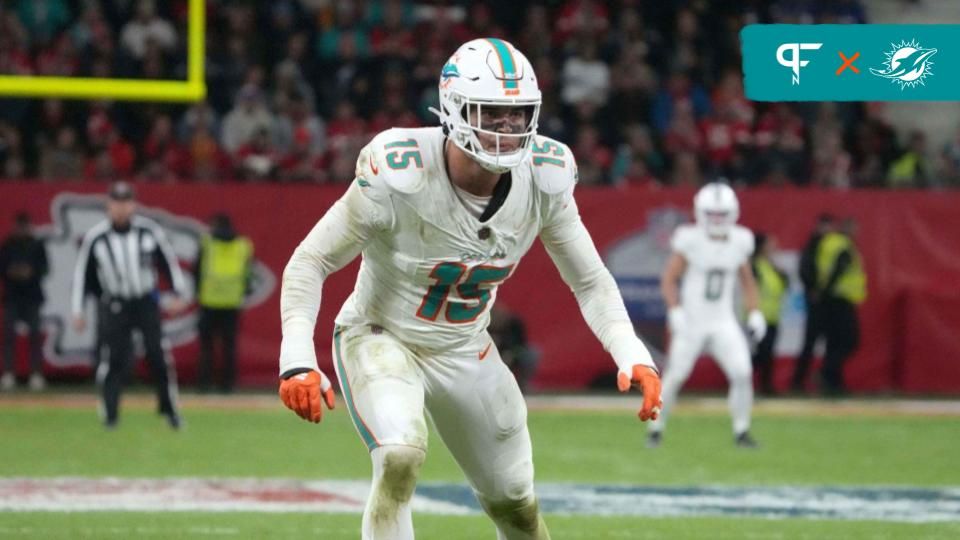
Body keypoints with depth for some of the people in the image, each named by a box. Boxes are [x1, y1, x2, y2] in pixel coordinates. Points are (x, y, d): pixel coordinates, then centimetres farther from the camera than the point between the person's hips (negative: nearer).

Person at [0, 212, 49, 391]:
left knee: (34, 334, -3)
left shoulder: (37, 245, 5)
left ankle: (36, 375, -1)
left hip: (32, 296, 0)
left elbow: (44, 269, 2)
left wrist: (31, 272, -15)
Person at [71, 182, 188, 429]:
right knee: (113, 359, -7)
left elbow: (169, 261, 6)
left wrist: (179, 294, 0)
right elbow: (81, 274, 0)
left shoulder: (149, 230, -4)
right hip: (114, 305, -1)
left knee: (158, 354, -6)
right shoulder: (95, 237, -7)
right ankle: (109, 415, 5)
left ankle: (168, 407, 9)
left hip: (146, 302, 1)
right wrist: (77, 311, -1)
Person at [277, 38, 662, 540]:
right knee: (401, 459, -32)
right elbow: (311, 261, -20)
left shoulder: (542, 180, -16)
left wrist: (632, 355, -19)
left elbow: (590, 280, -3)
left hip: (465, 349, 5)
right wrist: (297, 359, -32)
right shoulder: (400, 175, -30)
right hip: (381, 339, -5)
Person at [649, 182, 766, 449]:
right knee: (674, 376, -2)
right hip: (691, 322, -3)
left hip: (723, 322, 3)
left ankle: (741, 431, 2)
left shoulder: (739, 241, 1)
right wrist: (676, 312, -18)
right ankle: (656, 429, 16)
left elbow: (747, 282, 15)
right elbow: (668, 280, -7)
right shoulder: (690, 240, -11)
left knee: (742, 374, -12)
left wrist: (755, 314, 5)